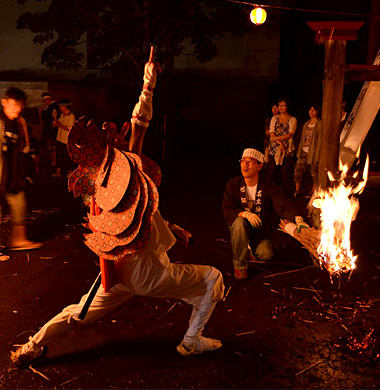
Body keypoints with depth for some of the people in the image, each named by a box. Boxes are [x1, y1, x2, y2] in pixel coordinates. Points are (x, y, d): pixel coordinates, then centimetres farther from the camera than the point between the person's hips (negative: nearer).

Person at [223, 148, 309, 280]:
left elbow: (284, 204, -23)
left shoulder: (269, 187, -9)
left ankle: (252, 247, 16)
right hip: (241, 229, 0)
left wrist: (298, 218, -44)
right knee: (239, 222, -35)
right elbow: (227, 211, -11)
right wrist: (244, 213, -32)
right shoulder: (233, 185, -6)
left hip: (261, 232, 0)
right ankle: (240, 264, -16)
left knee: (265, 254, -26)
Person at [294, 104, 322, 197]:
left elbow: (320, 140, -8)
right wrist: (299, 151, 11)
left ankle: (313, 192, 13)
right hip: (304, 151, 6)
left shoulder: (320, 124, -3)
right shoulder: (306, 124, 16)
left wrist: (317, 153, -14)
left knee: (314, 173, 2)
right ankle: (297, 191, 8)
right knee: (298, 171, -1)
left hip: (313, 152, -5)